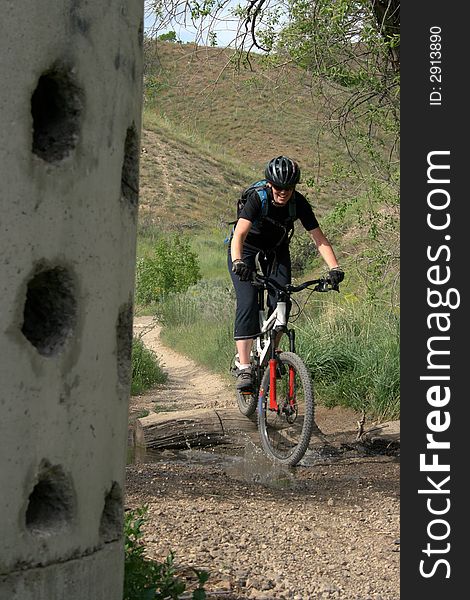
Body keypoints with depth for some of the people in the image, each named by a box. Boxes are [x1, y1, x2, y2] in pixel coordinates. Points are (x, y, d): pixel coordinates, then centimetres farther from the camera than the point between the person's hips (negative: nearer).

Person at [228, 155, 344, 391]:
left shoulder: (298, 203, -23)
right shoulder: (257, 198, -32)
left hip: (276, 249, 4)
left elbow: (319, 238, -22)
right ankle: (244, 368, -23)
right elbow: (239, 234, -43)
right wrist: (237, 262, -61)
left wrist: (335, 268, -35)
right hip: (247, 248, -3)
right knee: (248, 303, -20)